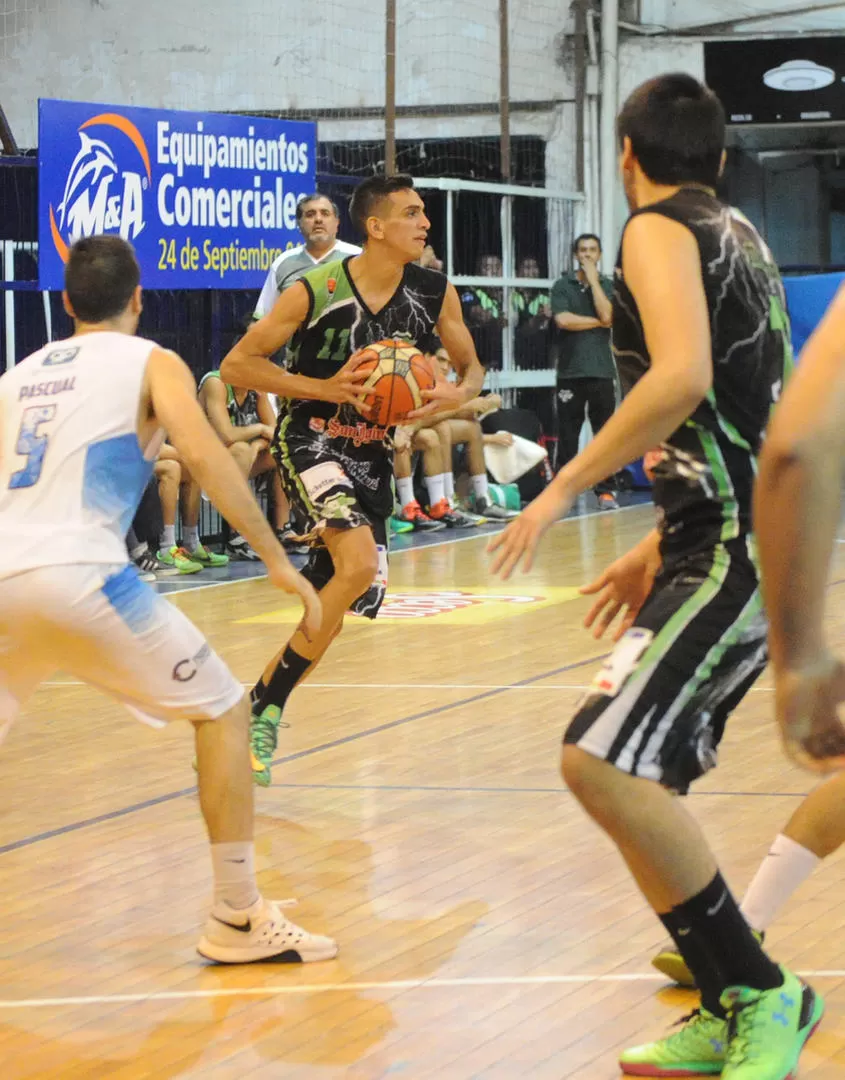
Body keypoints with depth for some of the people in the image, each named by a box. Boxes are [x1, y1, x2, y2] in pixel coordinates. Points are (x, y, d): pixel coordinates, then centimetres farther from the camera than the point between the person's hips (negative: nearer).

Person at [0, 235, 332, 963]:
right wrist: (278, 561, -7)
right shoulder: (152, 362, 11)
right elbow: (204, 454, -7)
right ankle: (238, 918, 7)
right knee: (224, 711, 9)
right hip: (78, 573, -5)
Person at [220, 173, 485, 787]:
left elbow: (472, 368, 11)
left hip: (372, 453, 6)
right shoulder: (316, 292, -16)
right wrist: (325, 387, -22)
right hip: (311, 442, -6)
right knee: (359, 565, -27)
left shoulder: (435, 293, -4)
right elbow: (236, 366, -11)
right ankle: (261, 712, -15)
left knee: (332, 613, 4)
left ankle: (263, 710, 23)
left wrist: (456, 394, -14)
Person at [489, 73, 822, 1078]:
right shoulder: (735, 234, 20)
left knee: (604, 760, -20)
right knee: (630, 780, 11)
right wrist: (658, 550, 28)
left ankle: (762, 994, -12)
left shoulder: (660, 229, -8)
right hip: (741, 543, 10)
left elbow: (683, 378, -26)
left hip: (736, 554, -10)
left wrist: (566, 485, -17)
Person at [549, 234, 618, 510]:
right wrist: (598, 323, -4)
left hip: (601, 370, 1)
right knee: (567, 433, 2)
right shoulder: (562, 286, 6)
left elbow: (607, 315, -9)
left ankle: (605, 490, 3)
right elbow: (563, 320, -10)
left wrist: (593, 279, -5)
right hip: (570, 370, -1)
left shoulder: (608, 286, 9)